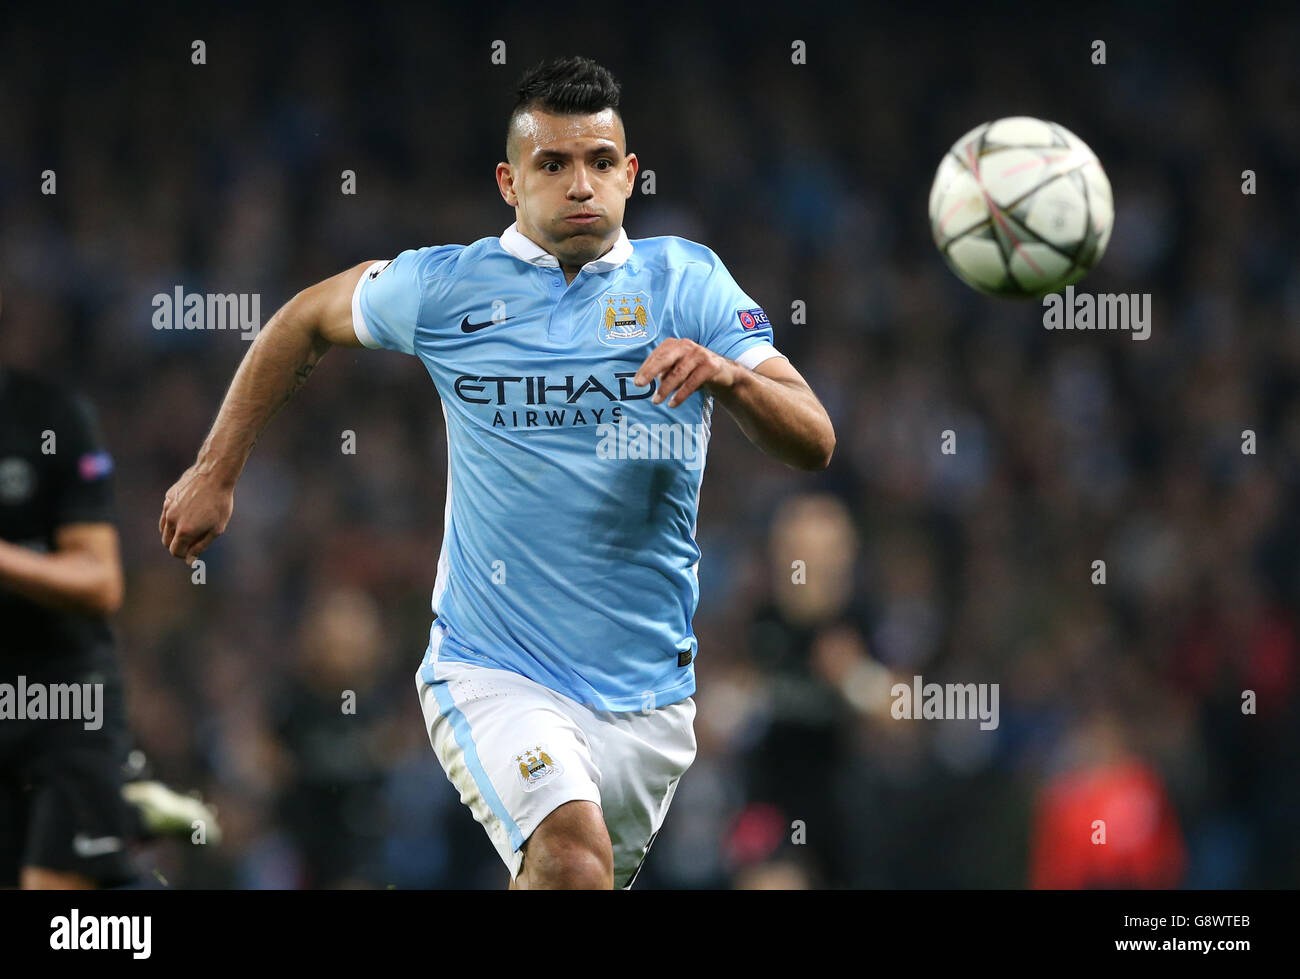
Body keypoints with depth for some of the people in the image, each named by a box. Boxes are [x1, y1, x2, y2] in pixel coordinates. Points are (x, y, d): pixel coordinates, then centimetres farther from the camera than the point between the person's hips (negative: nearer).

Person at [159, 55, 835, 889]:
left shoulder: (688, 282, 0)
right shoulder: (446, 287, -1)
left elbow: (814, 445, -8)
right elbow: (305, 322, 18)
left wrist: (730, 376, -28)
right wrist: (216, 473, 17)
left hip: (650, 695, 3)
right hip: (494, 677, -3)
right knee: (572, 858, -29)